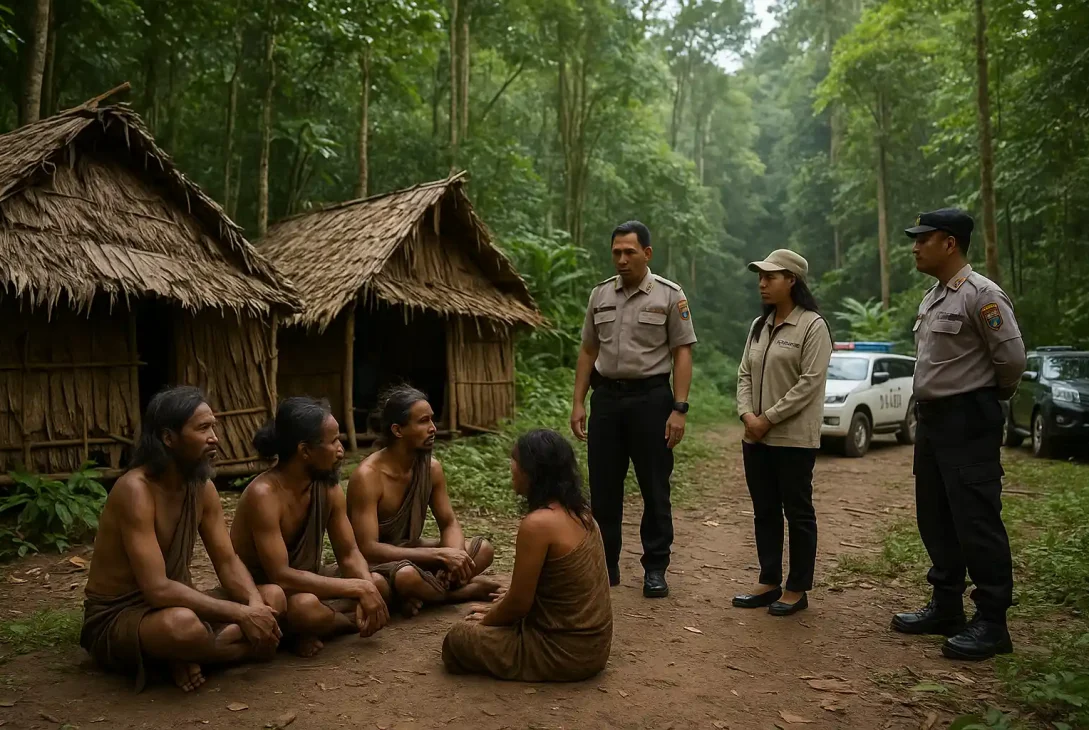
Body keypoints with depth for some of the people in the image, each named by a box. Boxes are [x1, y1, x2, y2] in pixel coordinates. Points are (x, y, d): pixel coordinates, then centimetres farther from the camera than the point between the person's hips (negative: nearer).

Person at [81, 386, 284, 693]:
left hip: (173, 604, 8)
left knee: (273, 598, -8)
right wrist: (240, 614, -30)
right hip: (115, 619, -8)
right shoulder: (135, 490, -25)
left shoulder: (203, 487, -2)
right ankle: (245, 648, -11)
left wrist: (255, 606, -22)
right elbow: (158, 589, -31)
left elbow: (228, 562, -1)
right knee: (182, 624, -40)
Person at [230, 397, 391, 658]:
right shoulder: (263, 495, -28)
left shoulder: (329, 488, -6)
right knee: (305, 606, -37)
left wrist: (368, 590, -23)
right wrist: (359, 589, -31)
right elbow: (282, 577, -33)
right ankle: (353, 620, -7)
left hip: (302, 583, 7)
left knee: (378, 583, -7)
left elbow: (349, 555, -2)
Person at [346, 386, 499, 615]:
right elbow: (367, 549, -31)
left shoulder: (432, 467, -6)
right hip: (375, 564, -6)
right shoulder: (367, 476, -26)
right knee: (406, 575, -39)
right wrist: (440, 554, -34)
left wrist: (454, 557, -23)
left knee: (482, 549, -9)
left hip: (411, 551, 7)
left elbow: (449, 523, 2)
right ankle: (464, 590, -12)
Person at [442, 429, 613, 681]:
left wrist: (486, 619, 3)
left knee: (457, 640, 3)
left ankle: (542, 667, 5)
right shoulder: (577, 512, 2)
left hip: (564, 651, -9)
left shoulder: (537, 523, -25)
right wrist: (495, 610, 18)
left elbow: (519, 603, -16)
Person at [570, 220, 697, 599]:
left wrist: (679, 409, -12)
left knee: (654, 489, 3)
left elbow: (682, 353, -5)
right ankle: (606, 564, 22)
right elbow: (588, 351, 12)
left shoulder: (669, 295, -2)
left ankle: (655, 569, 16)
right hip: (606, 396, 4)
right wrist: (578, 402, 7)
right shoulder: (600, 294, 9)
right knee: (603, 487, 8)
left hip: (650, 397, -3)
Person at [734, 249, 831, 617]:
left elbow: (810, 382, -15)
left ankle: (797, 589, 14)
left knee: (798, 512, 4)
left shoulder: (812, 325, -9)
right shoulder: (758, 325, 13)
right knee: (765, 512, 12)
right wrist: (747, 414, -6)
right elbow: (745, 373, 11)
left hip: (794, 438, -7)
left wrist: (769, 418, -16)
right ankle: (769, 582, 23)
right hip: (755, 437, 7)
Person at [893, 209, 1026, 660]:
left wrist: (994, 396, 0)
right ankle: (945, 607, 26)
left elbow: (1012, 357, -16)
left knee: (976, 521, -4)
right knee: (935, 520, 14)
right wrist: (927, 412, 13)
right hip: (932, 418, 10)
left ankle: (992, 623, 7)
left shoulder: (981, 294, -15)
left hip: (968, 420, -10)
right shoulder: (931, 299, 13)